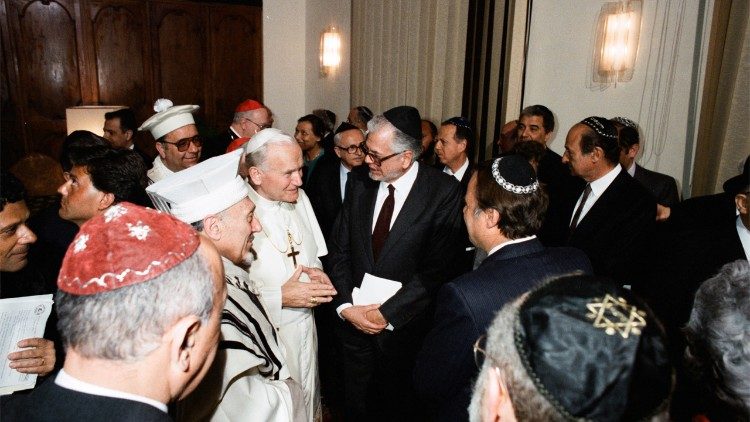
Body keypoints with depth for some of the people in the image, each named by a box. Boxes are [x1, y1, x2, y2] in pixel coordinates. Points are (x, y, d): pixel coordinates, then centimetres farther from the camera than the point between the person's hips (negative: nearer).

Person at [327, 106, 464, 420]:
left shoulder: (444, 192, -14)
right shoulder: (360, 184, 1)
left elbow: (437, 268, -17)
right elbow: (339, 250, 3)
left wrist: (387, 313, -17)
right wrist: (346, 306, -8)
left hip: (406, 328, -4)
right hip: (355, 323, 4)